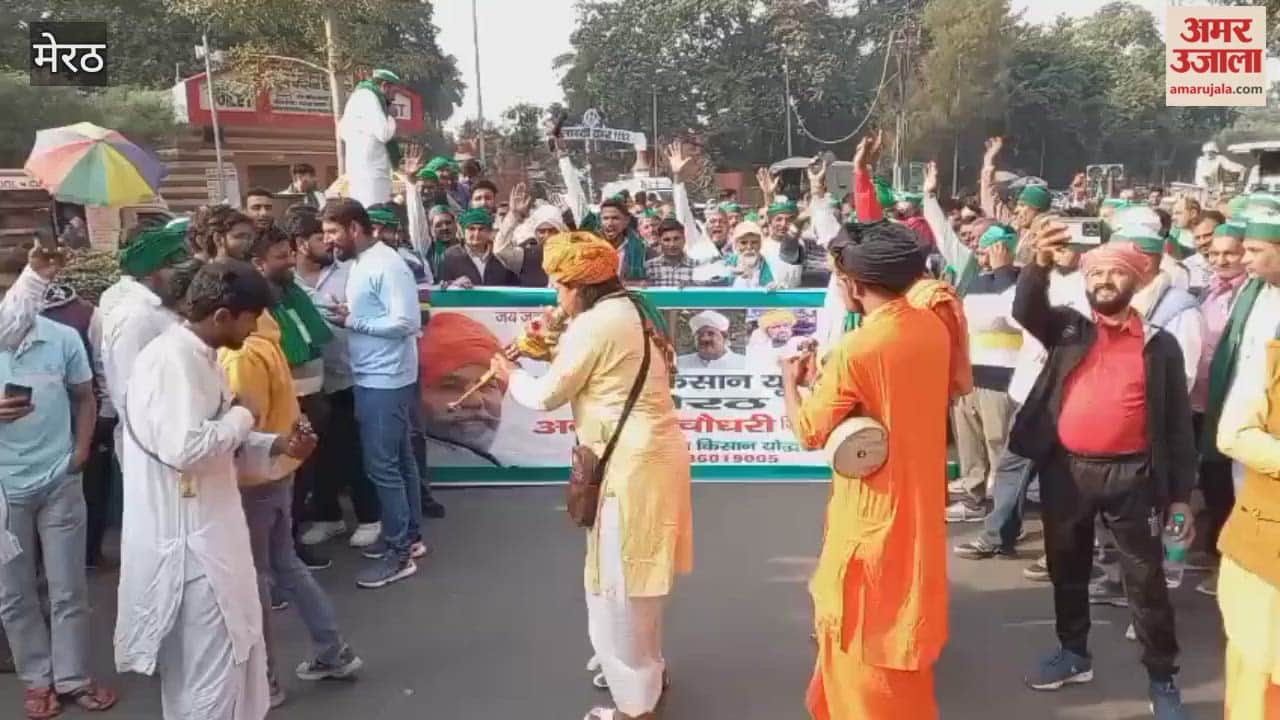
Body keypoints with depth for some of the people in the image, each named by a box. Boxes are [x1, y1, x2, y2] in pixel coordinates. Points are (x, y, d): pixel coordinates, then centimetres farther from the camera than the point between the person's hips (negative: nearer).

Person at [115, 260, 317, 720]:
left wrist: (274, 446, 4)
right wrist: (242, 416, -16)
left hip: (203, 530, 10)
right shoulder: (173, 358, -20)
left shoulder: (197, 356, 11)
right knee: (214, 670, 3)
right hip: (187, 538, -10)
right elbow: (184, 447, -32)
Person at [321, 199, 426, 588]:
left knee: (381, 465, -5)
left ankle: (399, 552, 4)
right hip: (373, 377, 10)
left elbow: (406, 322, -23)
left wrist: (352, 321, -17)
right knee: (398, 459, 16)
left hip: (386, 379, -10)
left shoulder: (386, 266, -17)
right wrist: (347, 318, 1)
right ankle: (410, 535, 27)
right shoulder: (360, 263, 12)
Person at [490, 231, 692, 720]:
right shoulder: (630, 312, 12)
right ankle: (646, 668, 39)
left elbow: (548, 395, -9)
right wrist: (555, 353, 14)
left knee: (619, 579, 3)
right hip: (650, 452, 10)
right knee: (634, 574, 22)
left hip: (631, 462, -10)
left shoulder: (595, 323, -17)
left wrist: (512, 376, 9)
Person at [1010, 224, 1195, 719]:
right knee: (1067, 569, 16)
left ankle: (1162, 678, 21)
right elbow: (1025, 310, -12)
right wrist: (1041, 263, -29)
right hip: (1065, 472, 2)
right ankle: (1073, 652, 34)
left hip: (1130, 477, -2)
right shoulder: (1067, 329, 7)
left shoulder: (1160, 345, 2)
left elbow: (1178, 423, 3)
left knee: (1146, 580, 6)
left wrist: (1181, 494, 0)